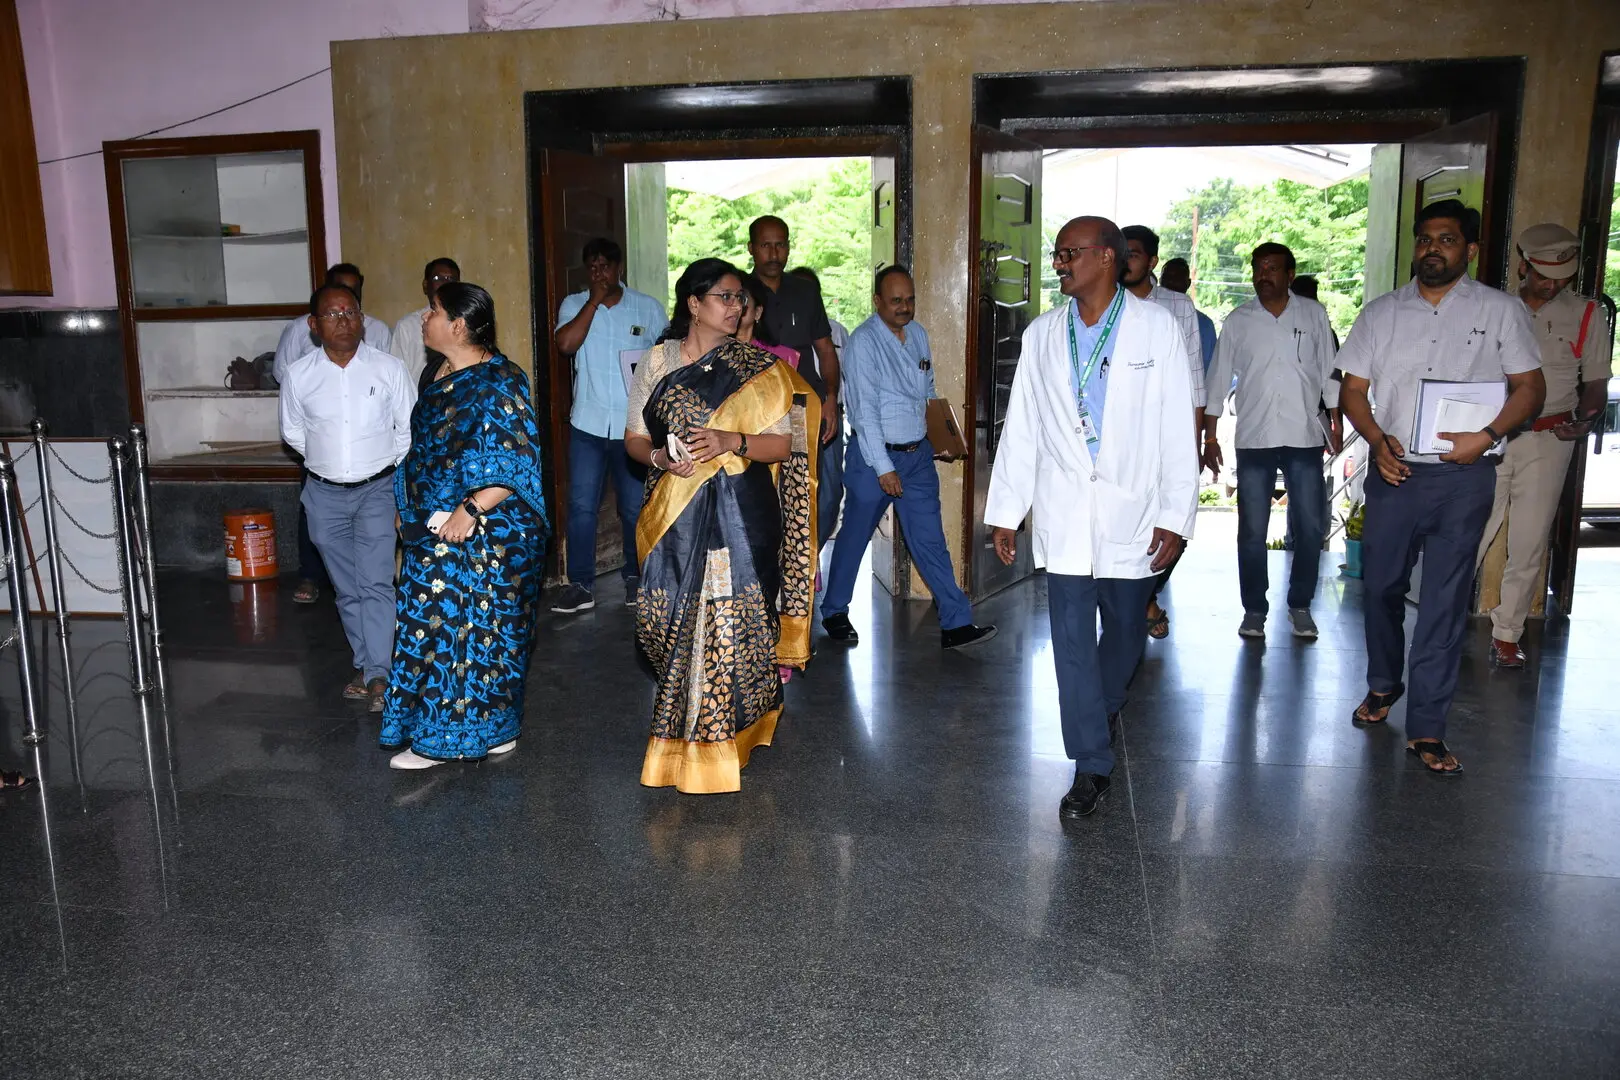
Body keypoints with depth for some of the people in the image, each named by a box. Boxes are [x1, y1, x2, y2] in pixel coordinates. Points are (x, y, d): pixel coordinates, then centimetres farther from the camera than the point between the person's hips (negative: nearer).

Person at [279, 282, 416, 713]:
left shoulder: (389, 368, -7)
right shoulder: (298, 375, -3)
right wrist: (328, 458, 10)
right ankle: (365, 665, 23)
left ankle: (378, 676, -8)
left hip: (377, 489, -2)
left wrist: (386, 464, 4)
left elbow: (409, 428, 3)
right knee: (347, 588, 10)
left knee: (376, 582, -10)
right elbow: (293, 431, 13)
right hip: (325, 494, 2)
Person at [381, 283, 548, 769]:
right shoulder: (444, 376, 12)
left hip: (481, 534, -9)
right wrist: (411, 510, 20)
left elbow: (510, 460, -22)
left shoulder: (496, 382, -16)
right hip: (436, 530, 9)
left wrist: (470, 510, -27)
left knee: (471, 628, 0)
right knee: (434, 625, 12)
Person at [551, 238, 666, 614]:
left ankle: (635, 576, 25)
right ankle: (581, 584, 8)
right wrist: (594, 300, -11)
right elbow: (566, 343, -14)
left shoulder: (648, 308, 4)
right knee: (581, 506, -1)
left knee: (635, 508, 8)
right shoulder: (574, 305, 4)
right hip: (588, 424, 0)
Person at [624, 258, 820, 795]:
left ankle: (716, 738, 14)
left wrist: (733, 441, -17)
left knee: (731, 623, -3)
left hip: (740, 514, -1)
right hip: (675, 517, 1)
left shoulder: (757, 367, 4)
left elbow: (783, 444, 0)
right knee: (674, 621, 1)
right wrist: (661, 456, -11)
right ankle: (683, 733, 22)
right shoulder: (658, 361, 7)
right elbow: (633, 437, 10)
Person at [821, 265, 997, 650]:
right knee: (854, 538, 9)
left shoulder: (918, 334, 8)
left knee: (930, 540, 6)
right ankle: (834, 612, 28)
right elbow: (865, 410, -17)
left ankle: (956, 624, 8)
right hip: (875, 456, -5)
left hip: (918, 454, 6)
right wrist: (884, 468, -17)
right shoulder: (864, 342, -13)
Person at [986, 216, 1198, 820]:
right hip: (1062, 515, 2)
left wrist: (1175, 516, -7)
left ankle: (1104, 707, 43)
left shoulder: (1158, 328, -1)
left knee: (1125, 629, 12)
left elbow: (1177, 430, -2)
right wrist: (1005, 512, 6)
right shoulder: (1042, 335, 7)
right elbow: (1021, 429, 8)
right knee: (1072, 639, 0)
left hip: (1131, 512, -1)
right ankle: (1092, 765, 9)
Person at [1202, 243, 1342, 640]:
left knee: (1311, 528, 3)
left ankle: (1300, 605, 19)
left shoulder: (1313, 315, 5)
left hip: (1305, 439, 1)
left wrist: (1336, 422, 7)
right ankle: (1254, 608, 15)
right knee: (1252, 531, 3)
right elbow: (1218, 380, 5)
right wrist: (1210, 437, 2)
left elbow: (1329, 372, 10)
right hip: (1254, 440, 0)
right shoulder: (1237, 321, 4)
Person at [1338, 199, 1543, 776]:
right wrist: (1378, 440, -9)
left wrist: (1488, 434, -14)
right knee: (1381, 586, 11)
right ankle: (1383, 685, 35)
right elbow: (1352, 389, 9)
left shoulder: (1501, 310, 4)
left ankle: (1426, 728, 6)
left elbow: (1530, 386, 4)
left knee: (1444, 603, 0)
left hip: (1464, 476, -2)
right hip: (1394, 471, 2)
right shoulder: (1381, 312, 8)